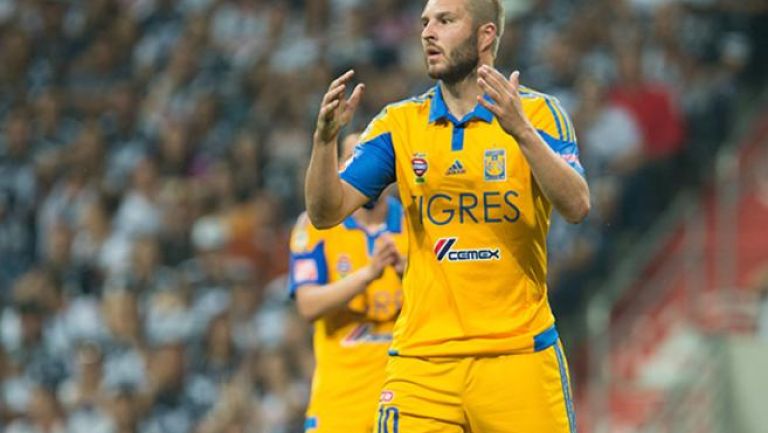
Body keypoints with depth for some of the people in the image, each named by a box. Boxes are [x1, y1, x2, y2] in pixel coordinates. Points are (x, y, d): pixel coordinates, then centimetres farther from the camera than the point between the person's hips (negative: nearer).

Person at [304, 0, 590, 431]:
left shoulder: (538, 113, 1)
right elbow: (326, 212, 3)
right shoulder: (400, 123, 9)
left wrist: (520, 131, -26)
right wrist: (325, 138, -14)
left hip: (518, 356, -2)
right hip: (422, 359, 2)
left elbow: (577, 207, -13)